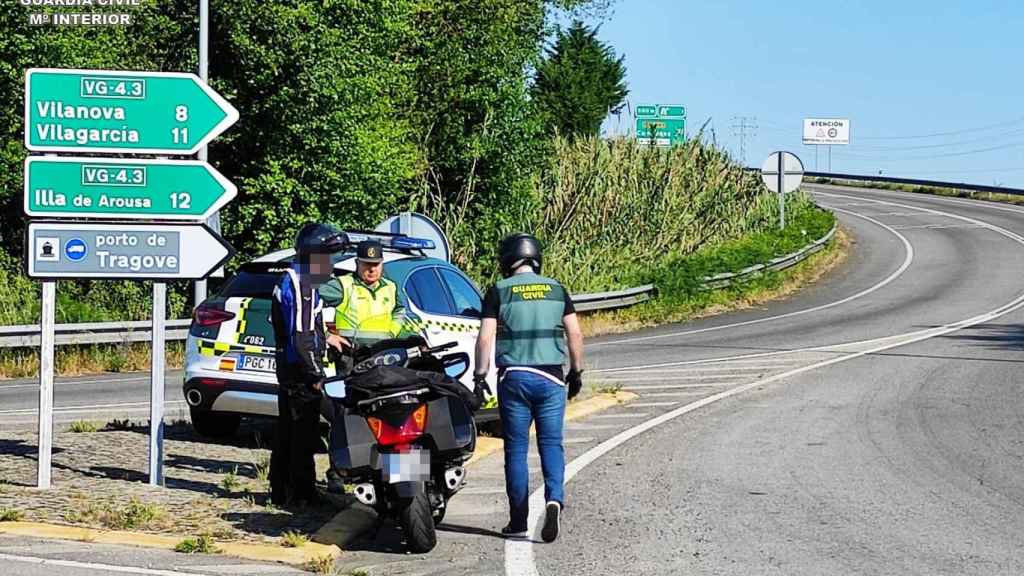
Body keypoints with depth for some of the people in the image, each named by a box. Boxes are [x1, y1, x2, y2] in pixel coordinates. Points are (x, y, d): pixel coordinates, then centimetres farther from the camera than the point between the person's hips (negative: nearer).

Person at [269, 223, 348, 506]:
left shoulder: (291, 282, 15)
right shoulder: (300, 287, -18)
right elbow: (300, 338, -23)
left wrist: (325, 337, 22)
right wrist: (316, 374, -19)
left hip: (289, 372, 10)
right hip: (300, 373, -10)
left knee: (287, 433, 15)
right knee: (303, 435, -5)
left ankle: (281, 491, 22)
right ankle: (300, 494, -1)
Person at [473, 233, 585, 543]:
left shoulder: (499, 292, -1)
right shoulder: (556, 289, 7)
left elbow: (485, 338, -6)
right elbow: (575, 334, 5)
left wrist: (480, 375, 0)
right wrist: (576, 371, 15)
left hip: (513, 377, -2)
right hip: (550, 378, 2)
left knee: (516, 449, 5)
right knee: (551, 444, 6)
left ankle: (518, 521, 7)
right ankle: (554, 499, -18)